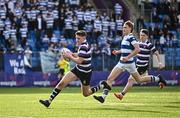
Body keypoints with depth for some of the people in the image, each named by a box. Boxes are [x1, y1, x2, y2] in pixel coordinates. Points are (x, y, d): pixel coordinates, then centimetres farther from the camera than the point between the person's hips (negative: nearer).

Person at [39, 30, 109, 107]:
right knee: (62, 83, -6)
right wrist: (72, 54, 1)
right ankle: (49, 101, -5)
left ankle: (102, 85, 29)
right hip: (78, 69, 8)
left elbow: (79, 61, -29)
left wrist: (70, 56, -17)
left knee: (86, 94, 9)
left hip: (85, 72, -8)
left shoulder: (84, 47, -25)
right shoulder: (82, 45, 3)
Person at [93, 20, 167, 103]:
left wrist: (128, 57, -27)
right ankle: (103, 97, -7)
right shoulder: (125, 37, 12)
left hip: (129, 63, -8)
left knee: (139, 80, 7)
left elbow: (137, 49, -26)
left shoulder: (131, 38, -15)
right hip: (122, 62, 8)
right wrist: (118, 52, 15)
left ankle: (158, 78, 26)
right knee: (109, 79, -4)